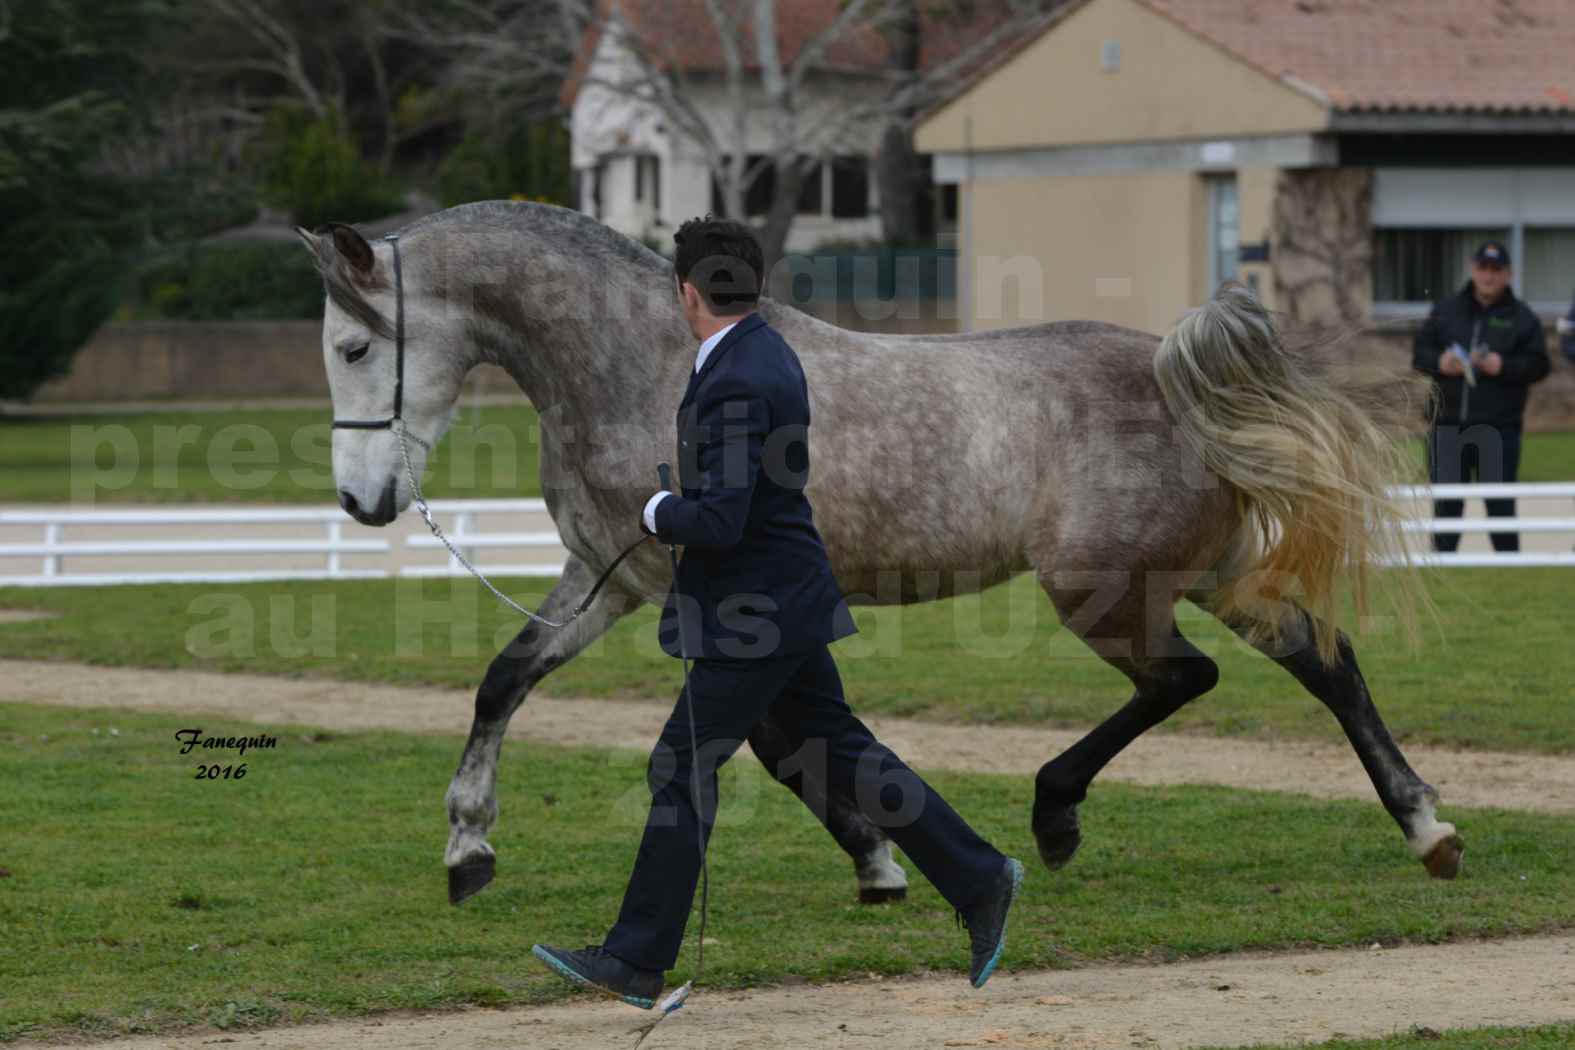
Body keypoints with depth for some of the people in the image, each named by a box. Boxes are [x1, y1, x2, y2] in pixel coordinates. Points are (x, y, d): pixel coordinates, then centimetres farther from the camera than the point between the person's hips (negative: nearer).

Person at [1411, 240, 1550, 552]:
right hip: (1448, 424, 3)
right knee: (1446, 503, 8)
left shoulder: (1521, 318, 4)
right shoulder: (1447, 310, 11)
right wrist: (1440, 362, -11)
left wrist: (1503, 366, -17)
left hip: (1499, 429, -3)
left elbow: (1538, 364, -2)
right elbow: (1420, 351, 9)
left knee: (1500, 503, -1)